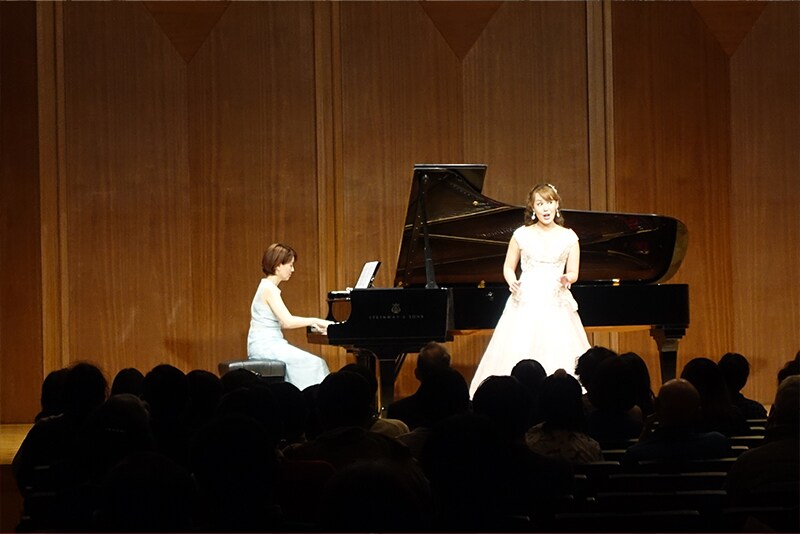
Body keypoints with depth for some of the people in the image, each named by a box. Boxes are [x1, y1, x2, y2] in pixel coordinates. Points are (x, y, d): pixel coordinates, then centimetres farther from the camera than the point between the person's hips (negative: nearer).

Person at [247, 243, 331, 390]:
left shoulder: (269, 287, 17)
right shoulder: (269, 289, -14)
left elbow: (283, 322, 17)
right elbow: (287, 322, -22)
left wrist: (311, 323, 9)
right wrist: (314, 321, -11)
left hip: (271, 344, 9)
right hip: (265, 346, -9)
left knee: (314, 363, 3)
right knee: (313, 364, -15)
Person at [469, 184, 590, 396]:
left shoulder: (568, 237, 7)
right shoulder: (521, 235, 6)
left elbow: (574, 273, 8)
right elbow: (508, 267, 13)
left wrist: (567, 279, -14)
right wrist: (512, 281, -7)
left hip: (556, 302, 0)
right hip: (526, 301, 0)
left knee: (558, 356, -8)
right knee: (519, 356, -8)